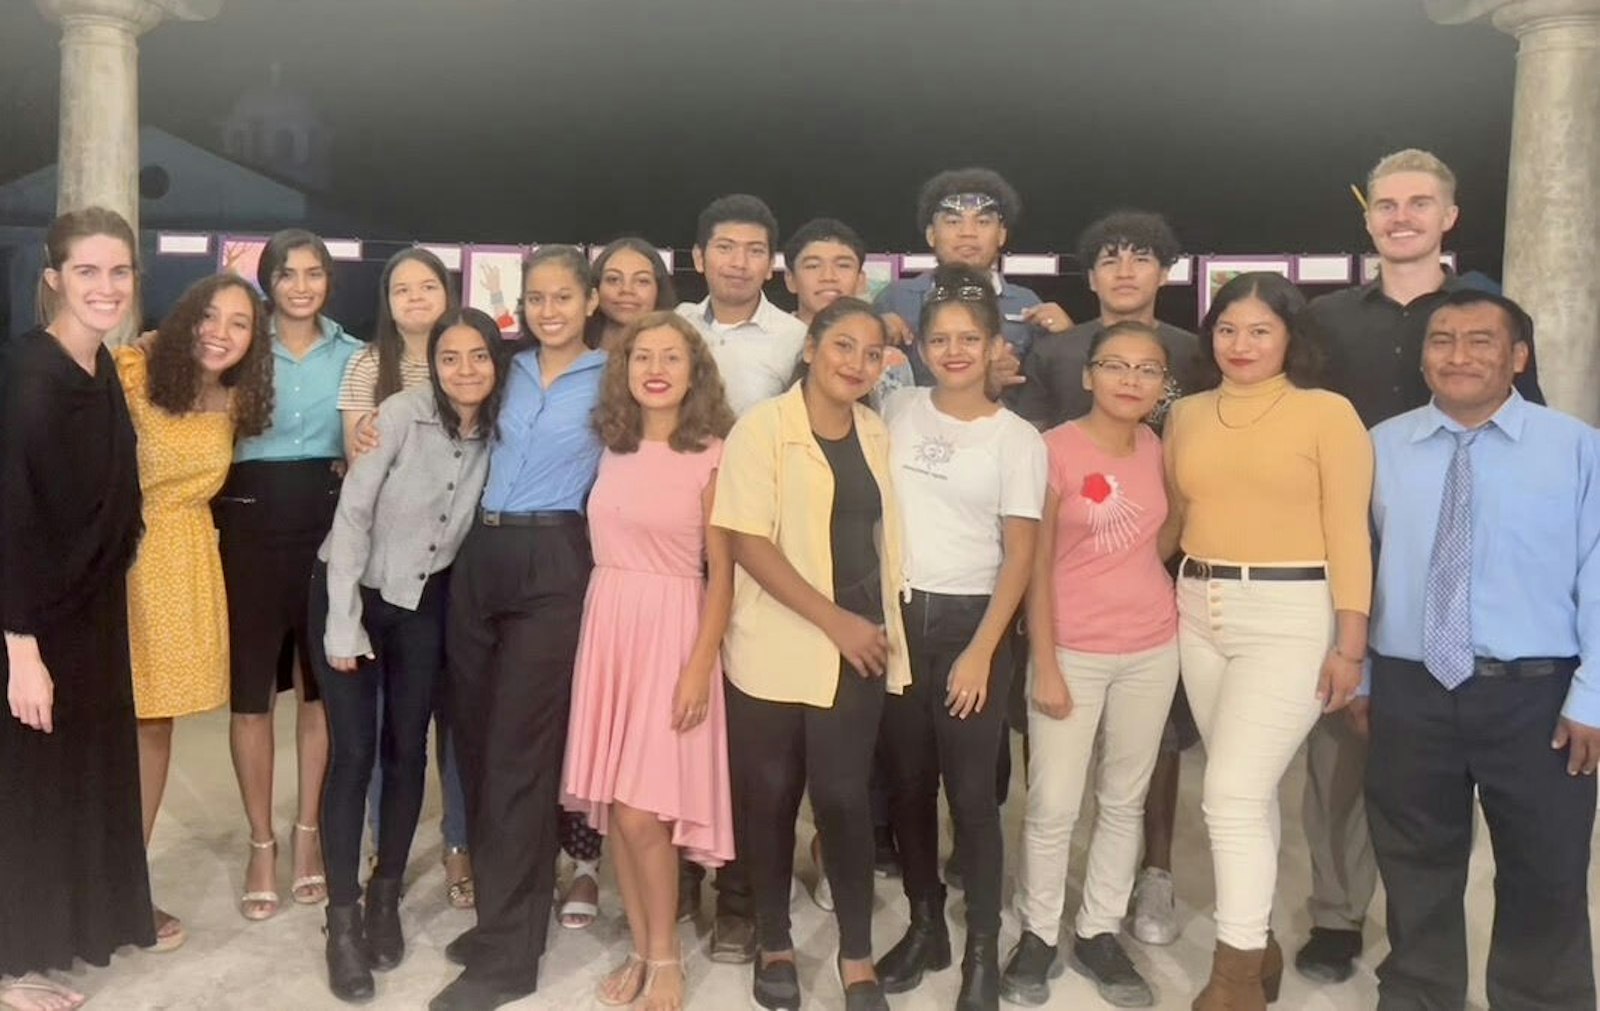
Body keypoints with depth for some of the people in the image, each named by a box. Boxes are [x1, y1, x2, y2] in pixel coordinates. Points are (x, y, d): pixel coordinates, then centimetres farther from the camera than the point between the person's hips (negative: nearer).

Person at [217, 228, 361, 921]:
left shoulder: (354, 357, 8)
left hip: (328, 522, 1)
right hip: (252, 520, -1)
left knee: (322, 683, 7)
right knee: (251, 689, 2)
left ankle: (309, 833, 22)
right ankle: (261, 844, 15)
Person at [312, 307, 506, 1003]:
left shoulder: (499, 432, -5)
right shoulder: (402, 414, -18)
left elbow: (470, 527, 5)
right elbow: (352, 516, -16)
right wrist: (343, 624, -17)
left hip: (425, 603, 4)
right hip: (353, 591, -4)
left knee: (408, 751, 9)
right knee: (354, 754, -4)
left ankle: (385, 897, 26)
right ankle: (343, 920, 8)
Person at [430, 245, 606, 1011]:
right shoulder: (509, 369, 14)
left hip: (553, 565, -5)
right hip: (479, 557, 5)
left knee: (519, 749, -5)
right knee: (476, 737, 8)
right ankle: (501, 911, 23)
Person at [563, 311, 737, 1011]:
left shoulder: (711, 457, -7)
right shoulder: (611, 447, 8)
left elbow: (722, 573, -7)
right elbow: (604, 545, 13)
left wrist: (700, 666, -13)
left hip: (672, 630, -5)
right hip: (606, 624, 5)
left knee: (641, 811, -6)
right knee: (612, 806, 7)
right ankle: (641, 949, 23)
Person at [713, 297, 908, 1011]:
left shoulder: (879, 435, 9)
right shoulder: (762, 428, -6)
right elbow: (747, 543, -14)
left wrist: (878, 627, 8)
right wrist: (834, 620, -16)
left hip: (859, 646, 3)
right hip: (776, 646, -3)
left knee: (843, 795, 0)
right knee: (769, 797, 7)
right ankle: (774, 943, 25)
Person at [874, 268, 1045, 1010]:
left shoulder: (1016, 439, -2)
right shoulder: (897, 411, 5)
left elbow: (1020, 557, -4)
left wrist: (981, 652, -10)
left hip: (970, 620, -3)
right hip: (897, 616, 3)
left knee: (970, 791, 0)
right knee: (906, 783, 10)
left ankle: (982, 950, 13)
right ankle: (925, 927, 26)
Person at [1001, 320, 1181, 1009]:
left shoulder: (1158, 451, 4)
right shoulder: (1054, 449, -10)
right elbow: (1036, 563, -10)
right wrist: (1044, 666, -12)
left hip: (1151, 649, 5)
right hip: (1073, 651, -4)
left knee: (1125, 801, 13)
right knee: (1052, 808, 1)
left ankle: (1099, 933, 26)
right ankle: (1038, 934, 19)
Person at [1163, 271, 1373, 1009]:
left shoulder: (1328, 413, -5)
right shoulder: (1187, 415, 9)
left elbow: (1348, 534, -6)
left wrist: (1350, 642, -9)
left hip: (1290, 615, -5)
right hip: (1201, 612, 5)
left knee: (1232, 793, -10)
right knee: (1247, 791, 13)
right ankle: (1259, 944, 28)